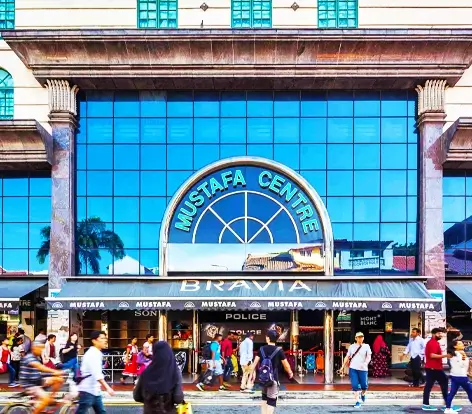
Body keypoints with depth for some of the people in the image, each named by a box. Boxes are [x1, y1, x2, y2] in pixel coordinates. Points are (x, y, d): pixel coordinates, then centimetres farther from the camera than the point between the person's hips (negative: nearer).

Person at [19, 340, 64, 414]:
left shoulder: (37, 358, 11)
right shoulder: (29, 357, -21)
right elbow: (40, 367, -36)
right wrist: (55, 372, -46)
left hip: (38, 382, 9)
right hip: (30, 385, -9)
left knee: (59, 379, -1)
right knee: (46, 399, -28)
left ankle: (51, 398, 12)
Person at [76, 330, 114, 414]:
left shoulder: (97, 353, 13)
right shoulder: (92, 354, -18)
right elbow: (97, 374, -29)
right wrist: (107, 388, -35)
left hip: (95, 391, 10)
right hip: (88, 391, -10)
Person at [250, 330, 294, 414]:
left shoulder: (262, 349, 1)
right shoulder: (279, 350, -9)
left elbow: (255, 362, 0)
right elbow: (285, 364, -3)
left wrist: (252, 373, 10)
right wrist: (290, 373, 15)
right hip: (273, 378, -4)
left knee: (264, 397, 23)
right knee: (271, 400, -2)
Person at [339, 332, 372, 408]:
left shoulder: (366, 346, 2)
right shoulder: (352, 346, 8)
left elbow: (369, 356, -8)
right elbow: (347, 357, 14)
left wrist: (366, 363, -26)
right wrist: (343, 366, 13)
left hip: (363, 369, -1)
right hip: (353, 368, 1)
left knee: (364, 385, 2)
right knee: (355, 385, -5)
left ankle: (363, 394, 35)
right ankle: (357, 402, 3)